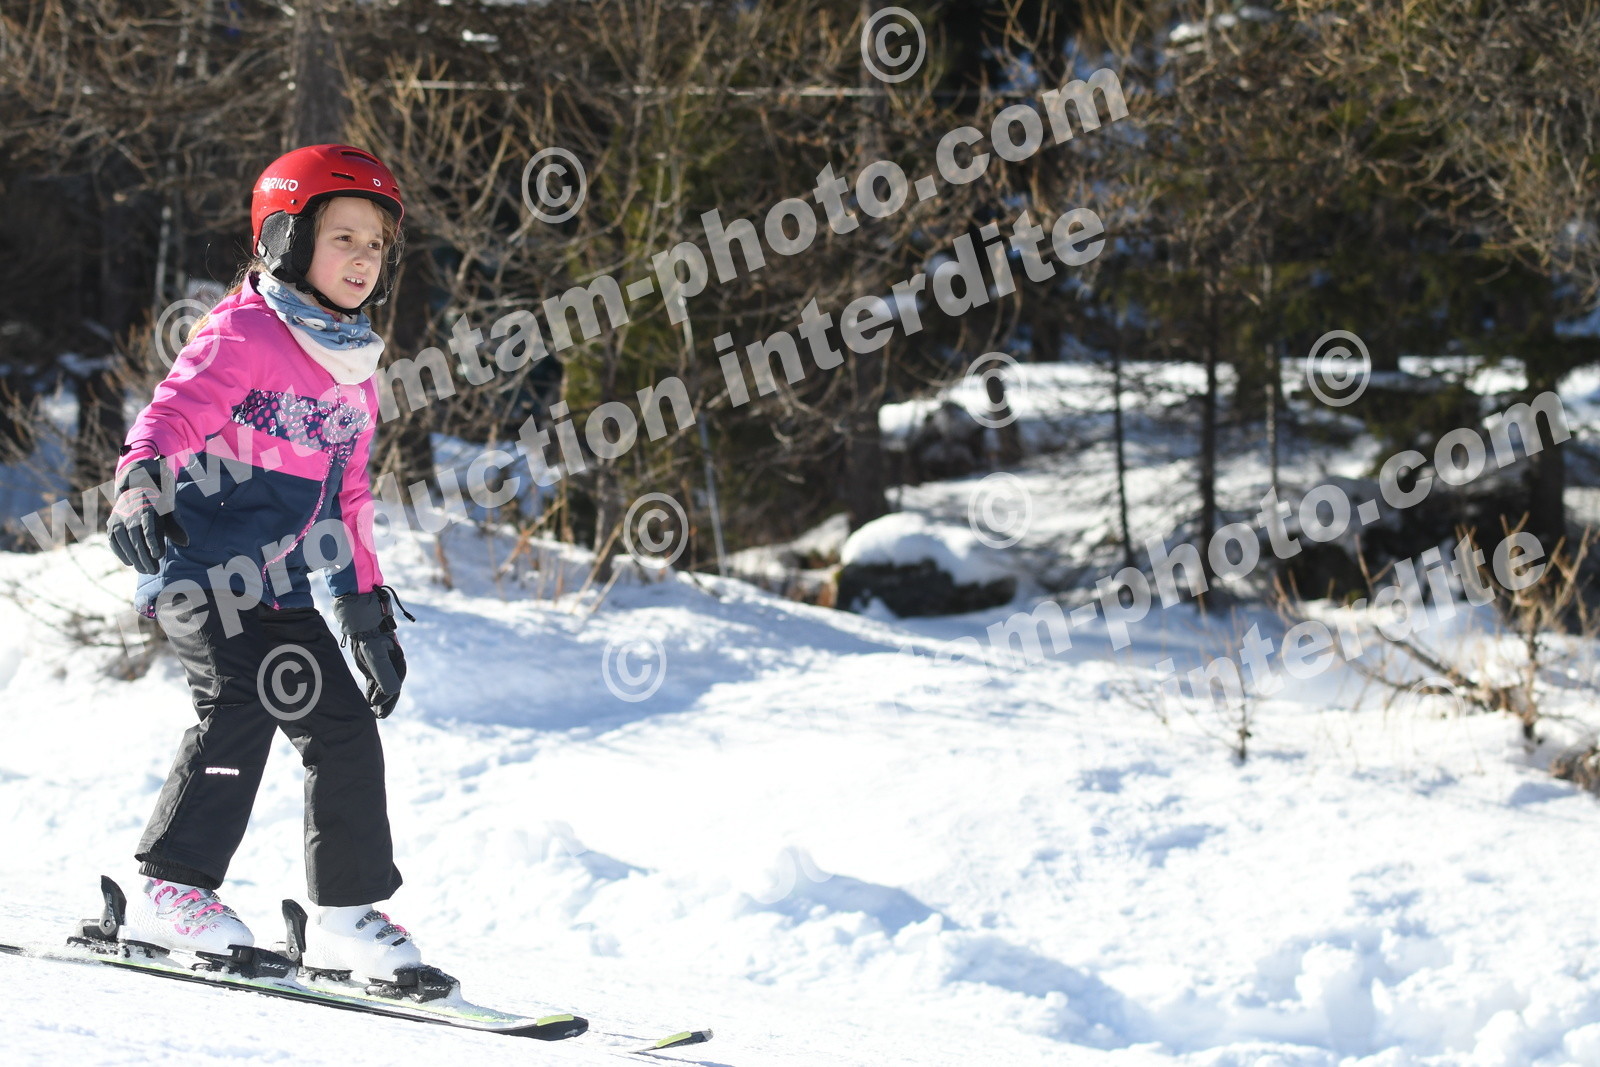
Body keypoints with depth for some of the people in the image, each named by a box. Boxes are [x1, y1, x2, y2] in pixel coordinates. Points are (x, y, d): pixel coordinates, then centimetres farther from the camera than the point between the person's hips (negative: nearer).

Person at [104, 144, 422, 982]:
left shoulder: (352, 369, 17)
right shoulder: (242, 337, -8)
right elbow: (174, 410, -24)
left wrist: (365, 602, 25)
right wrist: (140, 481, -45)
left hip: (275, 589, 8)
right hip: (198, 569, -8)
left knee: (343, 724, 7)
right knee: (241, 705, -24)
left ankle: (347, 916, 17)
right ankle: (170, 893, -20)